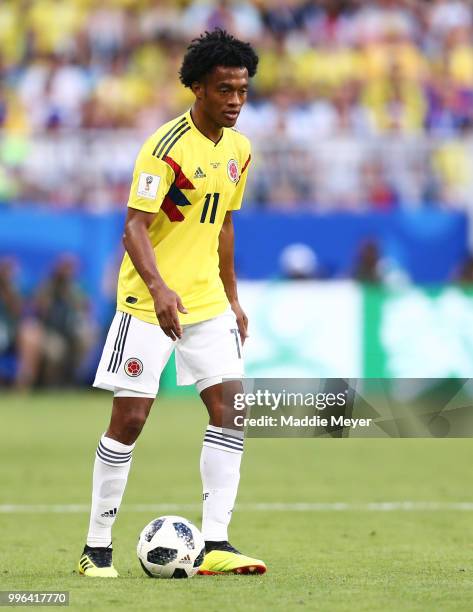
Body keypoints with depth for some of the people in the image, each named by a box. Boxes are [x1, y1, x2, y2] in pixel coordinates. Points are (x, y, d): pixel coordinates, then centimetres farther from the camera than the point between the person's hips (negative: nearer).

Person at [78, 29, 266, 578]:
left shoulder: (238, 150, 8)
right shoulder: (168, 146, -15)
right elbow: (134, 227, -21)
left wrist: (232, 300, 20)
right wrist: (159, 288, -36)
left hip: (208, 301, 7)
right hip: (149, 302, -7)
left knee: (231, 408, -6)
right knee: (130, 416, -6)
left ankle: (215, 543, -5)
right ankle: (97, 546, 5)